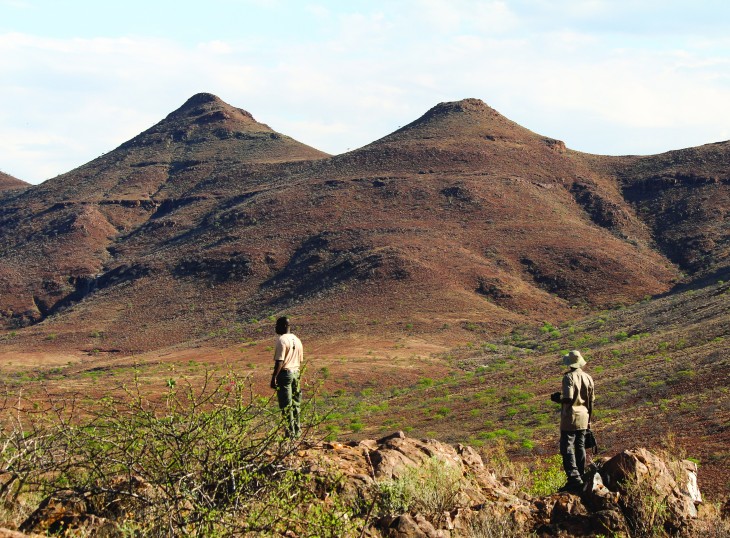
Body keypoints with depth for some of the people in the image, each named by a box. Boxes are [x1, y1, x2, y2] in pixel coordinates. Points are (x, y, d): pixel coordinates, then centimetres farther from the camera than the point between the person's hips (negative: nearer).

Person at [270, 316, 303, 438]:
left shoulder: (282, 340, -15)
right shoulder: (297, 340, 11)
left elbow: (279, 361, -20)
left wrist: (274, 378, -18)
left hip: (285, 373, -8)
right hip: (296, 373, 8)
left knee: (286, 405, -3)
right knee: (295, 403, 15)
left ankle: (290, 433, -3)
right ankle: (297, 430, 21)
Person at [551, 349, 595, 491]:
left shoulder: (569, 377, -14)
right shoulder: (588, 378, 7)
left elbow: (568, 399, -23)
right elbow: (591, 401, 12)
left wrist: (557, 398, -3)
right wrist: (589, 420, 20)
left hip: (570, 419, -7)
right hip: (583, 419, 7)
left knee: (567, 449, -5)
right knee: (580, 448, 15)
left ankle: (574, 478, -15)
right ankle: (581, 477, 19)